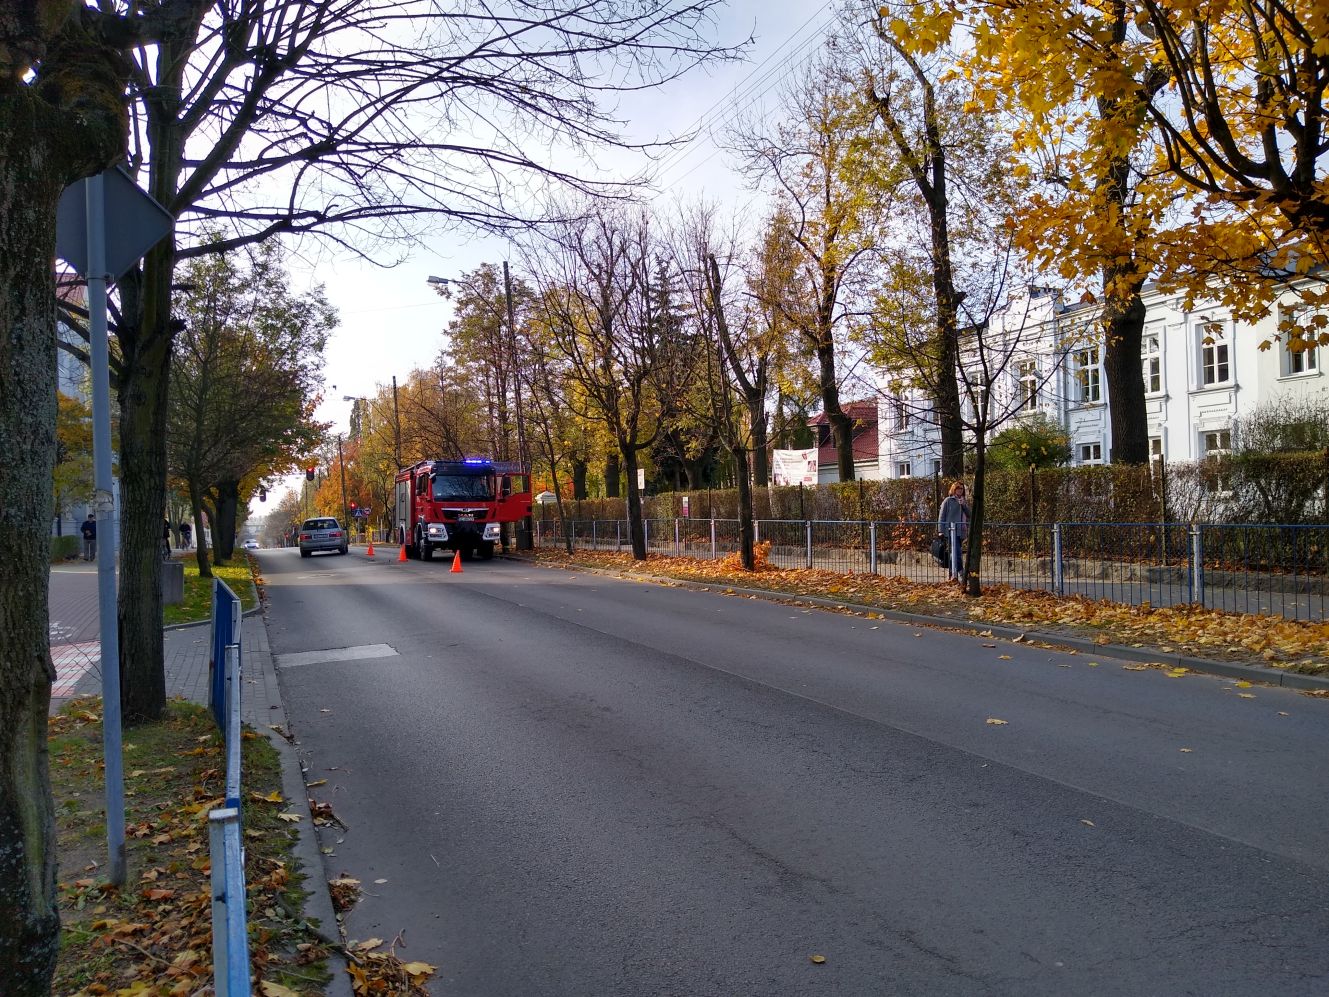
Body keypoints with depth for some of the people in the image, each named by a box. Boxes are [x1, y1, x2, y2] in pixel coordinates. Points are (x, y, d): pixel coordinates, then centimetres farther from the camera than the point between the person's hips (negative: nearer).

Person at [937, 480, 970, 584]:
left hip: (961, 532, 5)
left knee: (955, 554, 8)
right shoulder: (948, 501, 3)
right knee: (957, 553, -17)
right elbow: (941, 516, 1)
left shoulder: (964, 502, 19)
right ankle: (961, 574, -24)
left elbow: (969, 515, 9)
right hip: (951, 531, -5)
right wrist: (941, 530, -6)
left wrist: (964, 505, -5)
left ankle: (953, 575, 13)